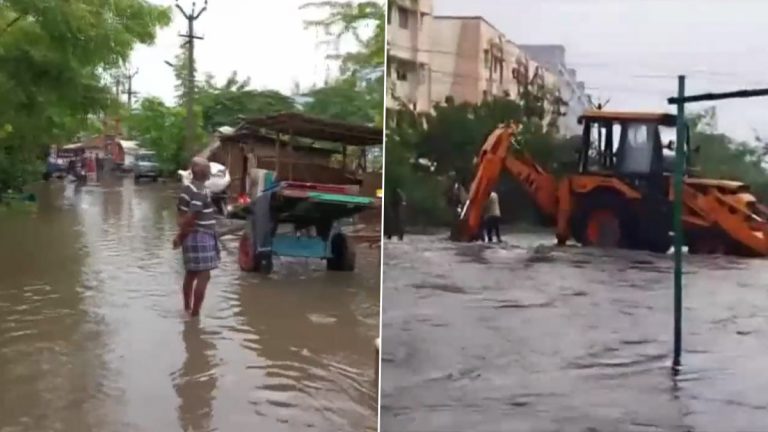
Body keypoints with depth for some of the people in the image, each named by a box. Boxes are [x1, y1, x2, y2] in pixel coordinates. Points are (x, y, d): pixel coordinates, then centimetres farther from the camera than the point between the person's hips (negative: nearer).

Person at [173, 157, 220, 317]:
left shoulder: (187, 188, 12)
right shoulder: (201, 192, -19)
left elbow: (183, 214, 14)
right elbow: (190, 217, -23)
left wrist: (180, 235, 11)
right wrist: (181, 236, -12)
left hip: (192, 236, 10)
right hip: (200, 237, -10)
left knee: (191, 274, 19)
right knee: (203, 276, -8)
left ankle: (187, 308, 29)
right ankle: (195, 313, -8)